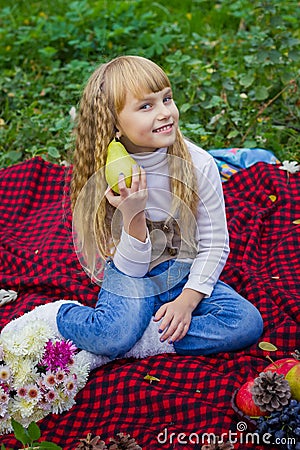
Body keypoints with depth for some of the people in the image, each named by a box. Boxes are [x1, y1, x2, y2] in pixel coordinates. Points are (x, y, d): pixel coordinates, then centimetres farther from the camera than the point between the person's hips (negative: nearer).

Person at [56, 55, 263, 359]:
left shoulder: (199, 164, -12)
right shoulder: (108, 179, -13)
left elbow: (214, 245, -5)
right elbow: (130, 269, -13)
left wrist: (187, 300, -17)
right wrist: (134, 218, -30)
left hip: (186, 276, 3)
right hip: (132, 277, -3)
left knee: (248, 324, -22)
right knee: (112, 337, -33)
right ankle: (64, 314, 0)